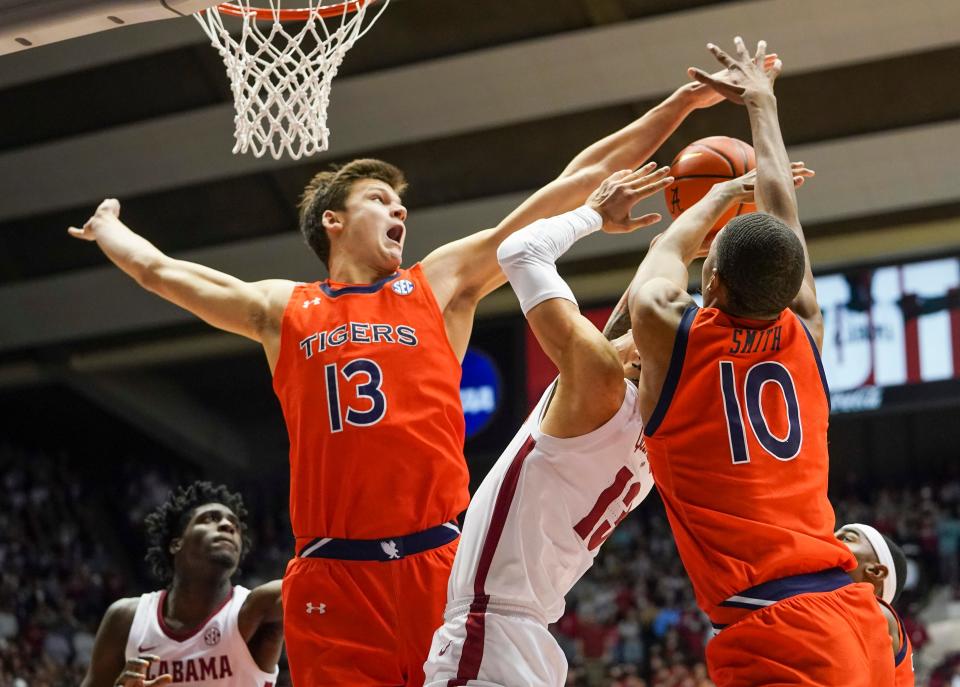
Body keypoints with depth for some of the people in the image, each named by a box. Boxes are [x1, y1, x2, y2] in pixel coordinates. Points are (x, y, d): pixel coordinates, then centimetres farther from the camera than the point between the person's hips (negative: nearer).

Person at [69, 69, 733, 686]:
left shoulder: (442, 282, 13)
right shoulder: (281, 310, 15)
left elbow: (570, 187, 12)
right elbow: (156, 269, 25)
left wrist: (678, 104, 12)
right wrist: (109, 227, 44)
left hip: (438, 563, 0)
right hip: (331, 575, 0)